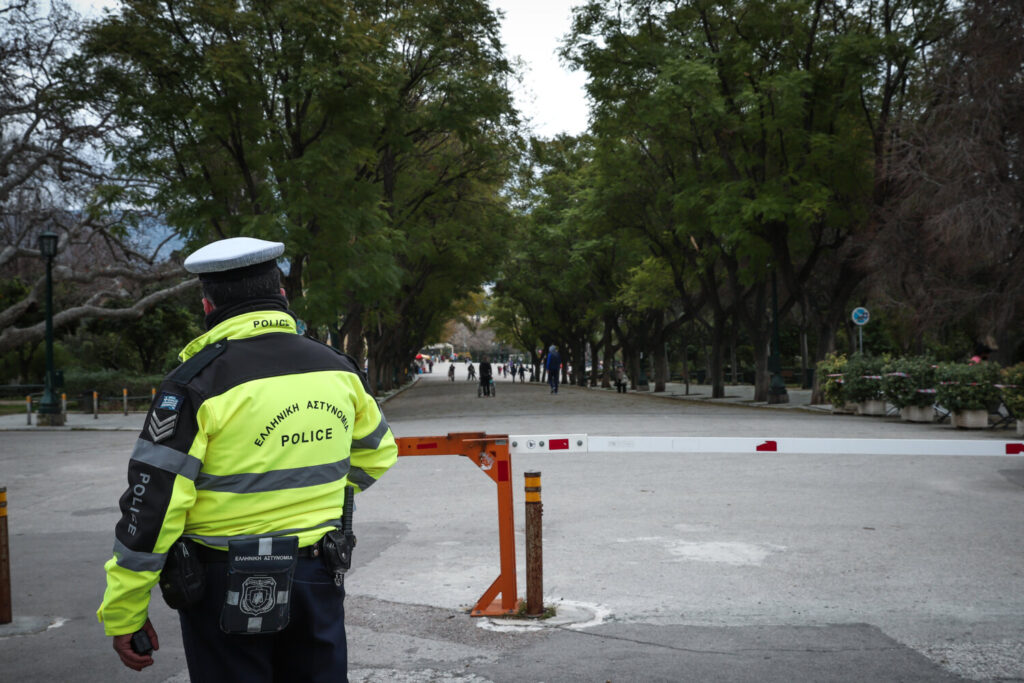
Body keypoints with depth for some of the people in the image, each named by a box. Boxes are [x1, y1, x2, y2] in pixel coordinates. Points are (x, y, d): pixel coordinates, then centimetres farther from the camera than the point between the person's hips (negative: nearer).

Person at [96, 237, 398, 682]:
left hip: (227, 593, -4)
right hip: (320, 578, 4)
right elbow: (377, 454, 17)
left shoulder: (196, 385, -14)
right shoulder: (337, 370, 1)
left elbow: (152, 507, -14)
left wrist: (123, 614, -6)